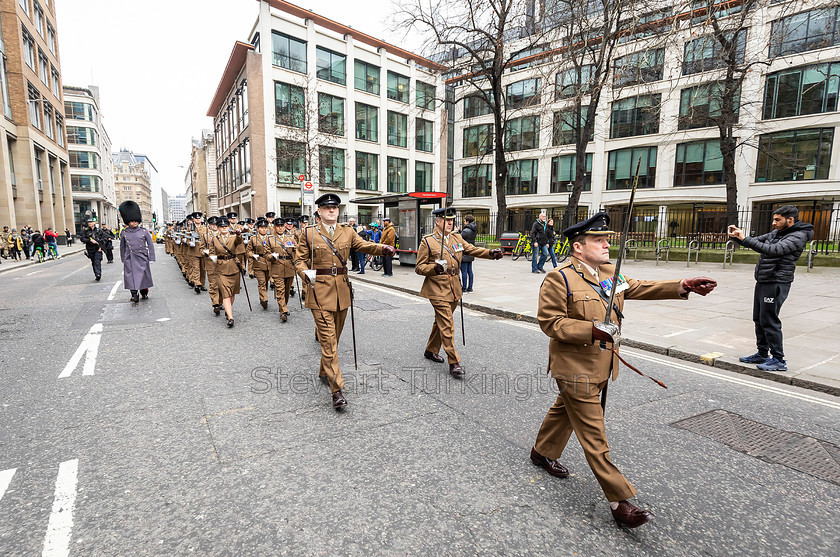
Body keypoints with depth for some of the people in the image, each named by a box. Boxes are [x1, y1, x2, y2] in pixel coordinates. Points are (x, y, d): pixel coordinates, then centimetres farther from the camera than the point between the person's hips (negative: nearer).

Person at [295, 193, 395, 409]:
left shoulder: (347, 232, 9)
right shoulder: (309, 233, 2)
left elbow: (363, 245, -2)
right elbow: (299, 260, 6)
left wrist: (383, 248, -21)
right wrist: (306, 274, -15)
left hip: (342, 291, 4)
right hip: (320, 291, -4)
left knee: (335, 337, 16)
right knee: (327, 339, -7)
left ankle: (324, 372, 38)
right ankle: (337, 389, -5)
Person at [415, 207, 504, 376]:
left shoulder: (457, 238, 10)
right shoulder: (427, 241, -7)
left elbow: (472, 250, 6)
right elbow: (419, 268, -6)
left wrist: (491, 253, -12)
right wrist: (434, 268, -25)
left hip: (454, 289, 7)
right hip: (438, 290, -6)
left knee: (441, 322, 18)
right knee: (446, 325, -8)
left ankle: (430, 351, 36)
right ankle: (454, 363, -2)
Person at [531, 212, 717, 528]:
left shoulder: (609, 272, 8)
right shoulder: (559, 279, -18)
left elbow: (638, 288, 2)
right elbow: (549, 322, -19)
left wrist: (682, 287, -12)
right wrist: (591, 330, -28)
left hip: (600, 367, 9)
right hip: (575, 369, -9)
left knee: (565, 410, 26)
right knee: (593, 435, 0)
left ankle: (543, 453, 48)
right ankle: (620, 501, 10)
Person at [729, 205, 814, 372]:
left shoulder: (798, 236, -12)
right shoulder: (775, 233, 13)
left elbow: (773, 250, -26)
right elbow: (756, 242, 19)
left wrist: (744, 239, -28)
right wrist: (737, 236, -1)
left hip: (776, 284, -9)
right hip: (762, 282, 9)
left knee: (769, 321, -7)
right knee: (759, 319, 13)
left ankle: (779, 360, 2)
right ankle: (762, 354, 24)